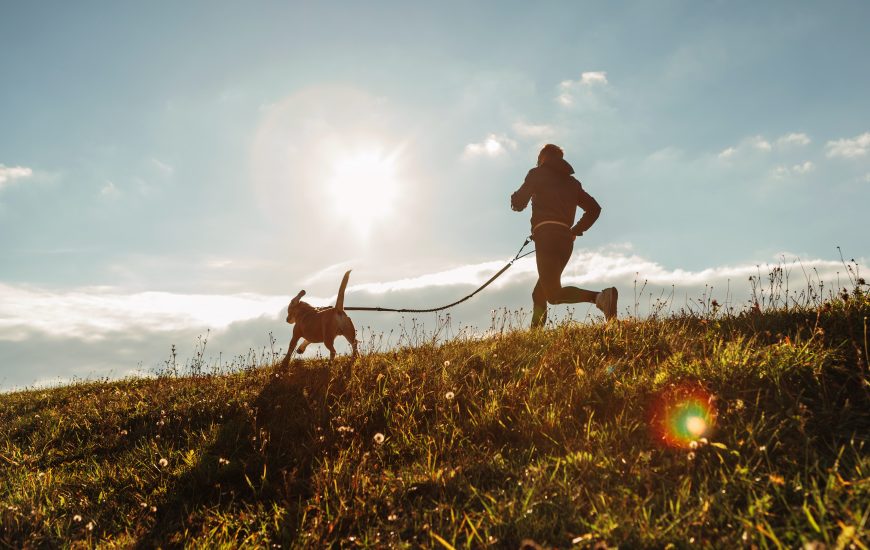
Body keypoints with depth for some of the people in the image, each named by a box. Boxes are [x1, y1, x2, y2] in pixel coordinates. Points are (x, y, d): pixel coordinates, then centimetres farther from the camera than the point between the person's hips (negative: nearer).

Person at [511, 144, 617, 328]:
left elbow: (518, 203, 4)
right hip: (566, 240, 7)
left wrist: (516, 198, 27)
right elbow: (594, 208, 18)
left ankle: (600, 297, -36)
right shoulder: (571, 182, 24)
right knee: (539, 294, 14)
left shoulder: (537, 174, 9)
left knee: (553, 294, -17)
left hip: (546, 235, -7)